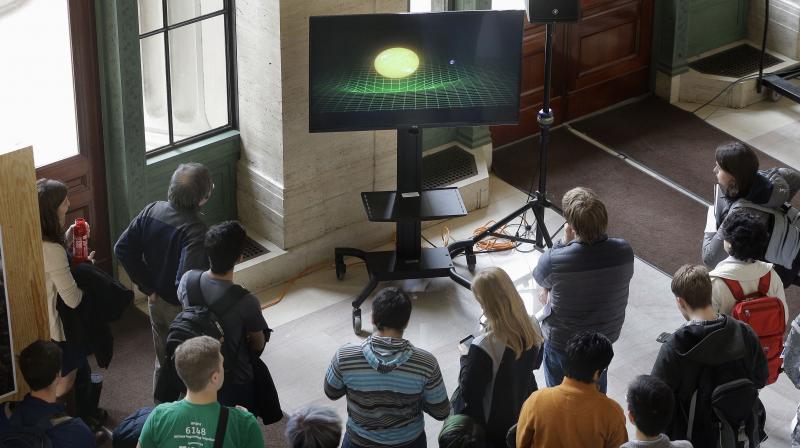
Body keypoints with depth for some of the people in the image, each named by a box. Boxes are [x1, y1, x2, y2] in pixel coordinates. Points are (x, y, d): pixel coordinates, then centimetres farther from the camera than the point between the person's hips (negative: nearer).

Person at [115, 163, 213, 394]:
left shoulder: (152, 211, -9)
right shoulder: (194, 230, -30)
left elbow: (122, 249, -5)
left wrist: (147, 287, 1)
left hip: (157, 302, 7)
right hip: (182, 309, -7)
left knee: (163, 361, 26)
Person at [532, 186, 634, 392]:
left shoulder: (554, 260, -35)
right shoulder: (624, 251, -26)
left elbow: (541, 280, -10)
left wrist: (564, 243, -16)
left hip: (561, 342, -3)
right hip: (605, 336, 4)